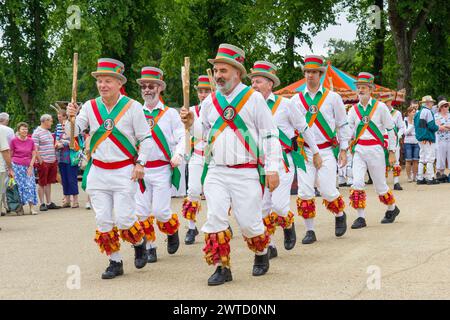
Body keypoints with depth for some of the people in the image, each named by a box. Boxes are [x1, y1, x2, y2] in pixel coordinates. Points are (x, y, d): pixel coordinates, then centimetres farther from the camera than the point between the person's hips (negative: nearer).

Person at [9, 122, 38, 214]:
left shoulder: (31, 141, 6)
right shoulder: (14, 141, -2)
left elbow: (34, 155, 6)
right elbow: (10, 155, 1)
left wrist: (31, 167, -4)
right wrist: (11, 168, -3)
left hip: (28, 167, 2)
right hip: (17, 166, -2)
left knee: (30, 185, -6)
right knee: (19, 186, -3)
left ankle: (32, 208, -8)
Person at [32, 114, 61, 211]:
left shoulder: (48, 132, 17)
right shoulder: (37, 133, -9)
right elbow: (35, 149, -14)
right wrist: (40, 161, -18)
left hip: (52, 161, 8)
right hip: (43, 162, -8)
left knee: (49, 183, 11)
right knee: (42, 183, -1)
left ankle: (49, 203, 16)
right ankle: (42, 204, 3)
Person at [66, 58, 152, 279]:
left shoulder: (132, 107, -5)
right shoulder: (90, 107, 4)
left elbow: (145, 138, -1)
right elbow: (72, 133, -1)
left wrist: (140, 163, -9)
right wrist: (71, 118, -21)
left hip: (124, 172, -4)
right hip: (98, 172, 4)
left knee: (124, 219, -8)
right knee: (103, 221, 3)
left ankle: (140, 244, 23)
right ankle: (115, 262, 15)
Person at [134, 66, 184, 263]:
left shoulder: (170, 114, 3)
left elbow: (182, 137, -2)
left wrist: (178, 155, -18)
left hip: (162, 170, -3)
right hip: (140, 169, 3)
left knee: (160, 211, -7)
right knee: (142, 212, 2)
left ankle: (172, 232, 24)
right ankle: (149, 247, 16)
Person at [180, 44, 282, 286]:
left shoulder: (253, 98, -2)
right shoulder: (210, 101, 9)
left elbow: (270, 135, -3)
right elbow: (204, 133, 20)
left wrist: (272, 169, -8)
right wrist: (191, 124, -1)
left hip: (246, 173, -4)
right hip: (216, 172, 4)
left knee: (249, 222, -1)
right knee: (215, 219, -6)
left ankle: (262, 253, 28)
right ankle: (222, 267, 5)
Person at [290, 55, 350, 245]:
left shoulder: (332, 98, 3)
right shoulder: (296, 100, 6)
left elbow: (342, 126, 7)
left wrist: (343, 150, 4)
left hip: (327, 151, -2)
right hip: (305, 151, 2)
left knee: (327, 190, -6)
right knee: (304, 192, -5)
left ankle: (340, 215, 25)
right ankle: (310, 231, 5)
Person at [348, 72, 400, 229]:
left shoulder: (380, 107, -3)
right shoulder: (354, 110, 5)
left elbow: (390, 130, 0)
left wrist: (392, 152, -2)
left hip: (376, 149, -3)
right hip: (359, 150, 3)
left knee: (380, 185, 6)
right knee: (357, 183, -10)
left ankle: (392, 209, 32)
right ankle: (361, 217, -4)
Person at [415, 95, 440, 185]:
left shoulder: (418, 113, 15)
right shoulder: (427, 111, -12)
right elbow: (431, 125, -18)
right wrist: (438, 128, 1)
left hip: (420, 139, 9)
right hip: (428, 139, -9)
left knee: (422, 159, 11)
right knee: (430, 158, -6)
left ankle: (420, 178, 12)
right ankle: (430, 178, -7)